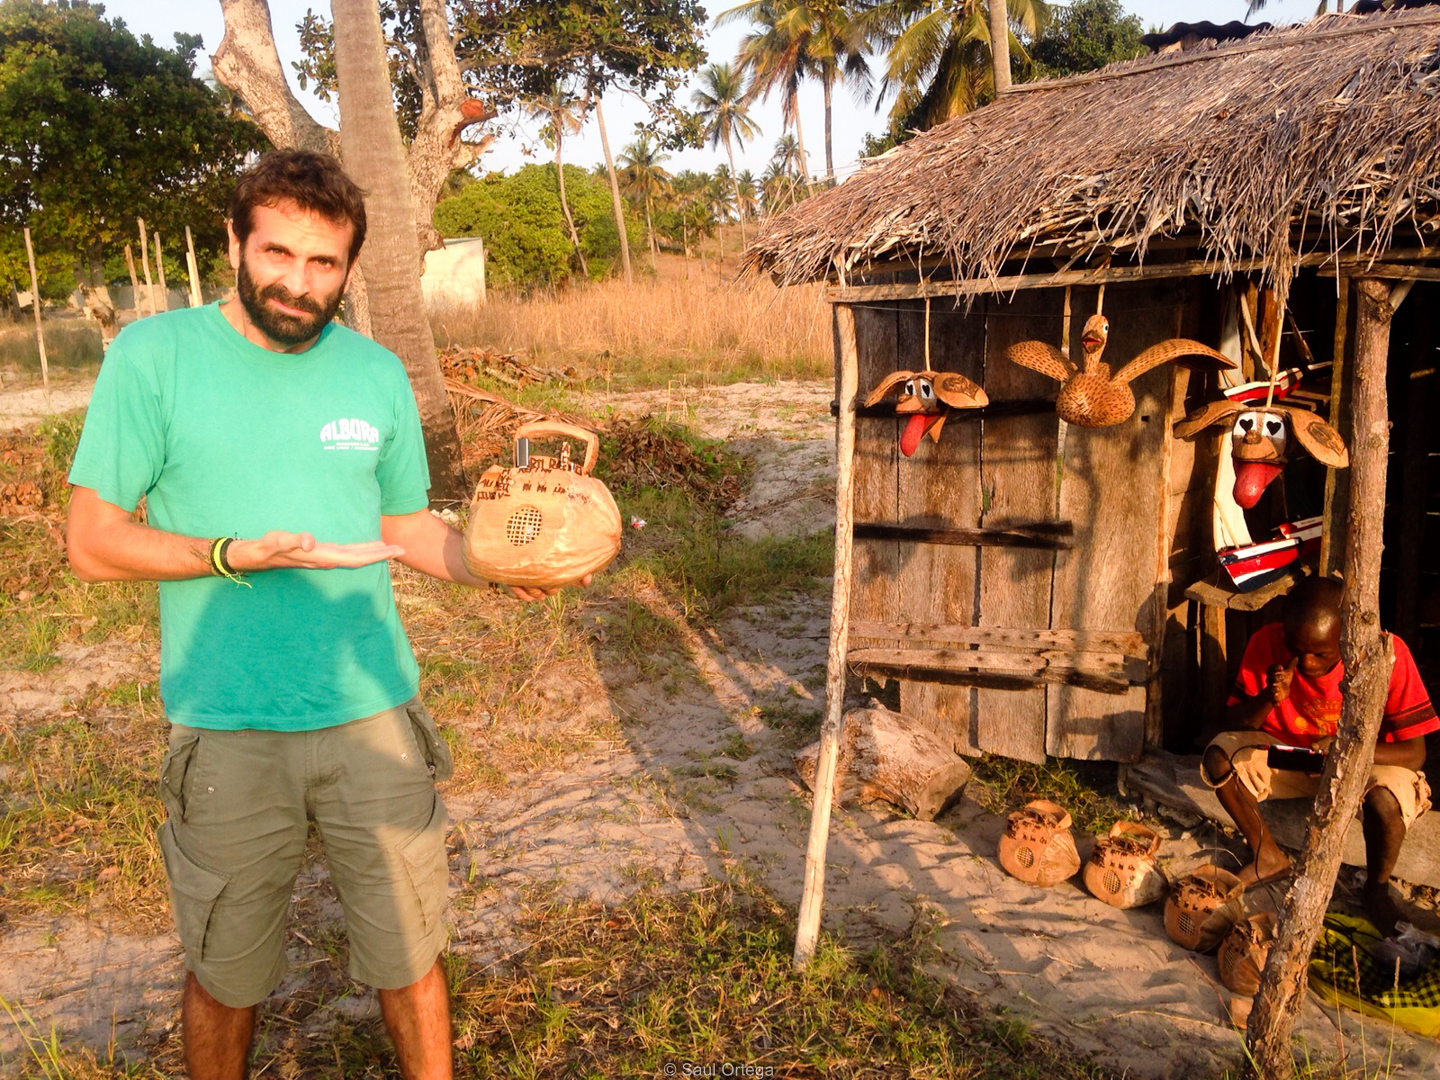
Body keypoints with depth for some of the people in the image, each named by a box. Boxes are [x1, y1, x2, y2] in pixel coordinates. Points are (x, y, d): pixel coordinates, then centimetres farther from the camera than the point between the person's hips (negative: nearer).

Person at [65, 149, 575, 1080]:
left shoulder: (378, 372, 3)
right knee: (226, 972, 17)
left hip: (376, 714, 3)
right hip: (228, 732, -2)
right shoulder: (153, 356, -7)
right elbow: (92, 541, -6)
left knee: (411, 955, 15)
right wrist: (242, 555, -21)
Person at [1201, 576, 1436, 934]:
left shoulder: (1388, 653, -25)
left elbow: (1414, 754, -21)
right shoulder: (1267, 643, -19)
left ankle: (1377, 888, -2)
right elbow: (1233, 725, -11)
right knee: (1220, 756, -24)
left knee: (1385, 800, -36)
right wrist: (1269, 699, -32)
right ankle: (1268, 858, 1)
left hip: (1369, 759, -2)